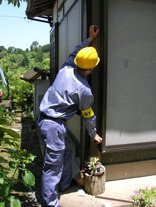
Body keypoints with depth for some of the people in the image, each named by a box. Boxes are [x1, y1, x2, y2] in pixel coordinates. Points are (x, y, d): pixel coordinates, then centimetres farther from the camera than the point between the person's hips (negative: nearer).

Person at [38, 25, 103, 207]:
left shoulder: (66, 68, -2)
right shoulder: (84, 90, -17)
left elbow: (75, 52, 22)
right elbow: (88, 115, -3)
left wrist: (90, 39, 26)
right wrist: (93, 135, 14)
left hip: (44, 117, 9)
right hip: (54, 125, -9)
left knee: (66, 151, 25)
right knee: (53, 164, 1)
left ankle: (64, 185, 44)